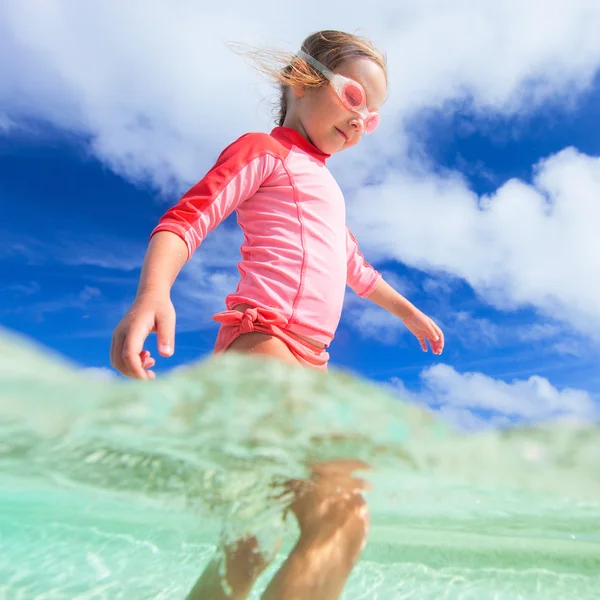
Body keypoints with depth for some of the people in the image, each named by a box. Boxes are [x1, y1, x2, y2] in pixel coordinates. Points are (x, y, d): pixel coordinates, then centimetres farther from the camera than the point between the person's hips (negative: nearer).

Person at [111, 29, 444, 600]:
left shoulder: (325, 185, 32)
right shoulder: (264, 150, 7)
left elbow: (355, 267, 43)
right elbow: (187, 219, -8)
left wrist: (408, 311, 52)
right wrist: (152, 291, -28)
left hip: (307, 359, 9)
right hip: (262, 334, -9)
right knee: (341, 515, -24)